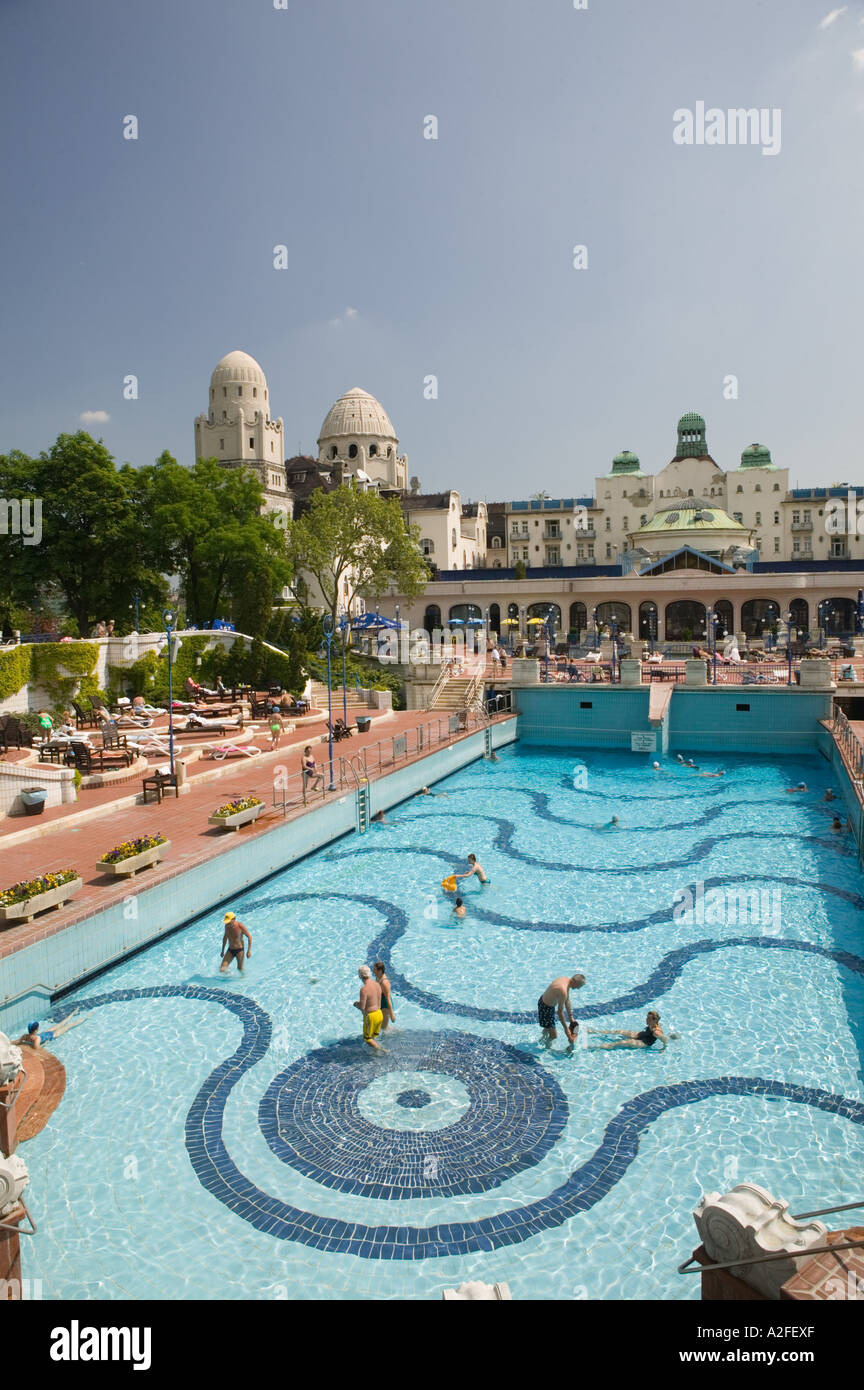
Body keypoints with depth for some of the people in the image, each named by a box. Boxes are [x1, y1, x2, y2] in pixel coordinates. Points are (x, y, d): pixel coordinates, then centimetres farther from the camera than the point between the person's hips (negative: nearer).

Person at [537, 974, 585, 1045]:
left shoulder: (567, 979, -7)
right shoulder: (563, 991, -36)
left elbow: (567, 1000, 6)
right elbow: (560, 1012, -25)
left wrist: (571, 1017, 12)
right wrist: (566, 1028, -14)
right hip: (545, 1008, -10)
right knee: (553, 1035, 0)